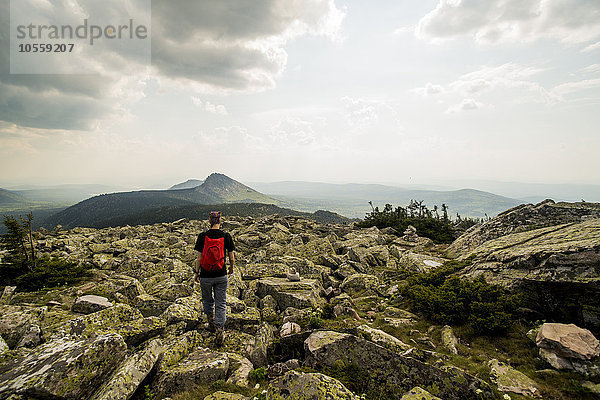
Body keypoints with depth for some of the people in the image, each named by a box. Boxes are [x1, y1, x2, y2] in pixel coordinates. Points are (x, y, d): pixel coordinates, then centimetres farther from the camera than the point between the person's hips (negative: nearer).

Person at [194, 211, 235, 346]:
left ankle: (211, 323, 36)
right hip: (221, 276, 0)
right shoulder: (226, 236, -7)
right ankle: (220, 331, 3)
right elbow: (231, 257, -2)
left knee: (207, 300, 23)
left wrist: (196, 273, 8)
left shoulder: (202, 236, -8)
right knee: (220, 304, 8)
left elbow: (199, 257, -6)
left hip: (205, 276, 0)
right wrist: (231, 268, 16)